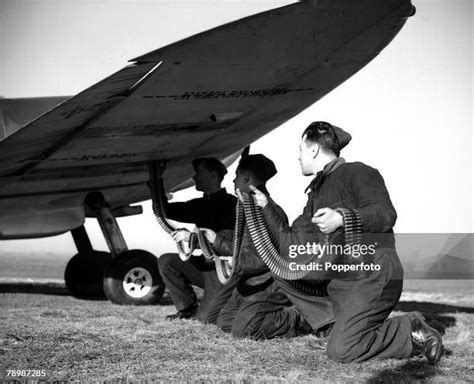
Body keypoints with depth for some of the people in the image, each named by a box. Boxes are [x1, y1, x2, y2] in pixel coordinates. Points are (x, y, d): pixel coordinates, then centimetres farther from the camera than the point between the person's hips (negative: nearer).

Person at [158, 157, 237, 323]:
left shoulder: (231, 204, -12)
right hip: (206, 265, 8)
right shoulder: (201, 205, 13)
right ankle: (188, 307, 2)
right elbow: (165, 210, 14)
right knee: (166, 261, -7)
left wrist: (192, 237, -29)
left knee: (206, 317, -17)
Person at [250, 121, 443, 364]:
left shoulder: (358, 173, -2)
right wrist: (266, 206, 15)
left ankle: (412, 334, -5)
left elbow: (386, 214, -17)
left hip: (373, 274, -9)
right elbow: (294, 242, 19)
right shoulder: (316, 192, 23)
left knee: (340, 350, -20)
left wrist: (343, 218, -29)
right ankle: (410, 327, 10)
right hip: (341, 282, 9)